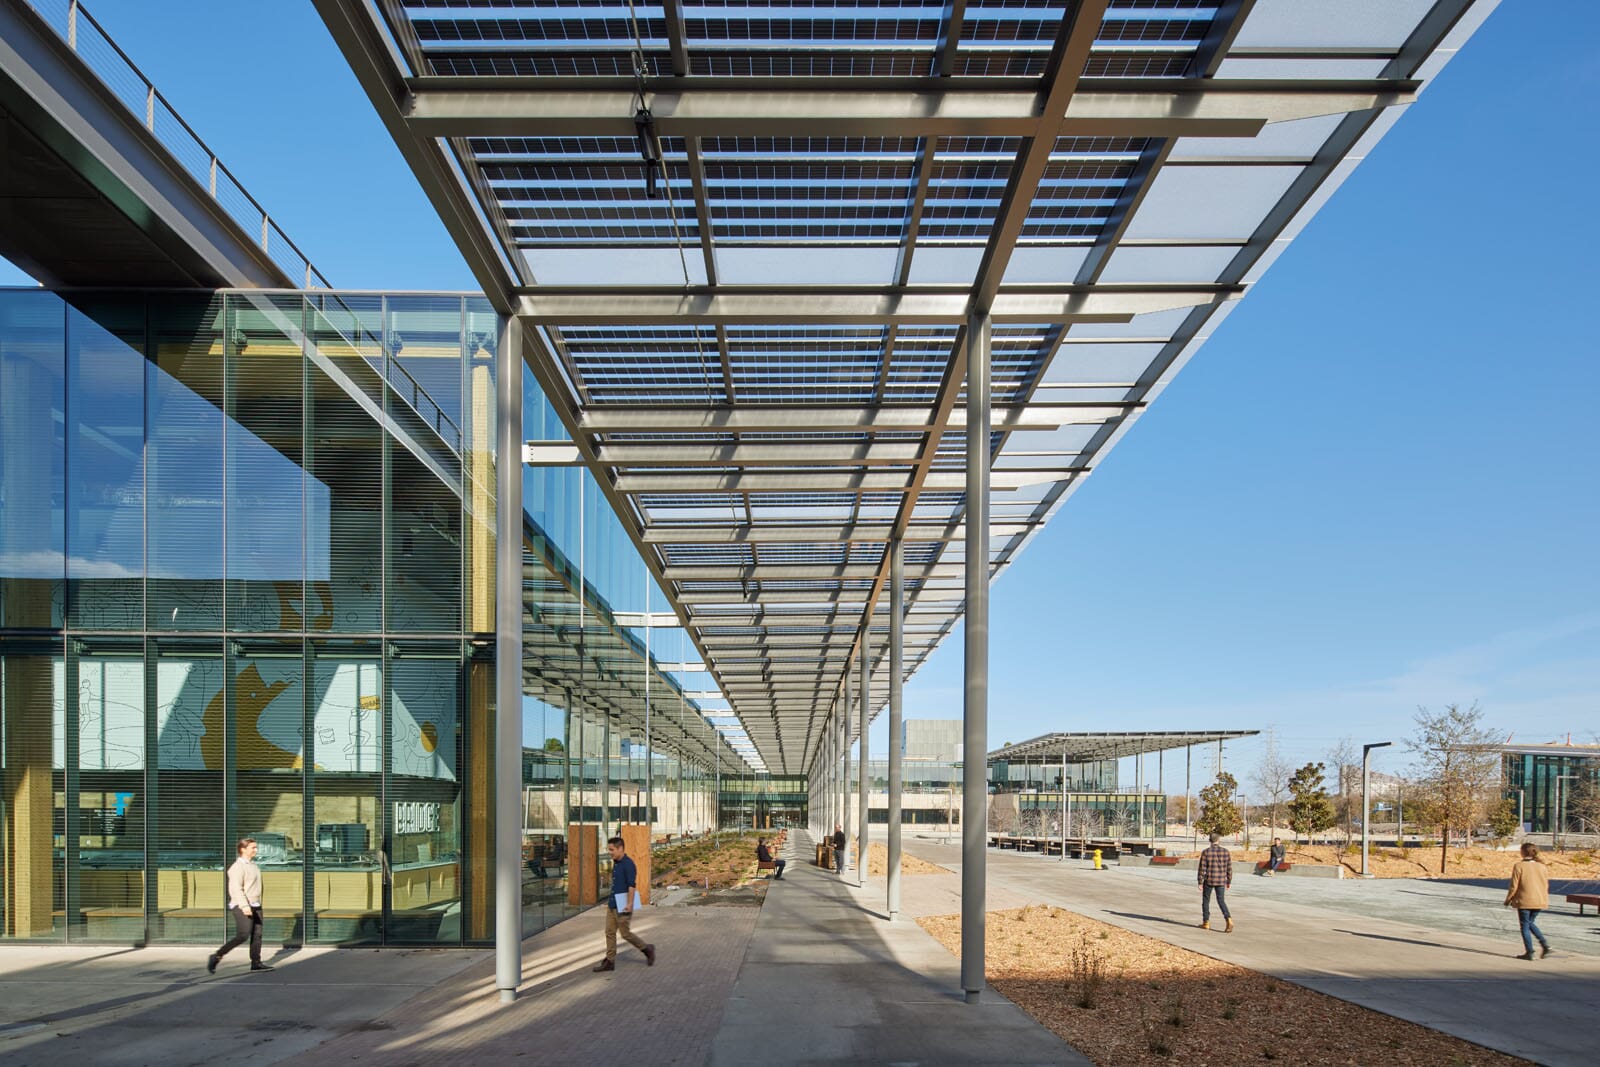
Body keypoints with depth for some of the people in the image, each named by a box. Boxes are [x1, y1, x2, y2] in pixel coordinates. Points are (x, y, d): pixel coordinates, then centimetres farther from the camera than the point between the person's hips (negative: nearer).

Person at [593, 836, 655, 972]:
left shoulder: (628, 864, -17)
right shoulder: (616, 863, 11)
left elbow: (632, 885, -21)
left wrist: (629, 904, -25)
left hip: (622, 906, -9)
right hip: (612, 904, 9)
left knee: (625, 933, -1)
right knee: (610, 932, 7)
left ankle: (647, 949, 16)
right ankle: (609, 961, 11)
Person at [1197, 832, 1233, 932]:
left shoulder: (1206, 852, -10)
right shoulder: (1226, 852, -2)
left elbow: (1202, 869, -11)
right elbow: (1229, 868, 1)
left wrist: (1200, 882, -5)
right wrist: (1229, 882, 11)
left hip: (1208, 880, -2)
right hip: (1221, 881, 2)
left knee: (1206, 901, 14)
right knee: (1221, 901, 9)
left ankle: (1206, 923, 18)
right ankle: (1229, 920, -12)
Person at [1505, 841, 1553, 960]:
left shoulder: (1519, 866, -12)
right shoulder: (1542, 866, 3)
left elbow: (1514, 886, -10)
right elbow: (1546, 886, 9)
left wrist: (1508, 900, 3)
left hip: (1525, 901, -5)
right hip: (1540, 901, 5)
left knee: (1525, 926, 6)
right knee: (1530, 922, 23)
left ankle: (1529, 952, 6)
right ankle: (1545, 944, 10)